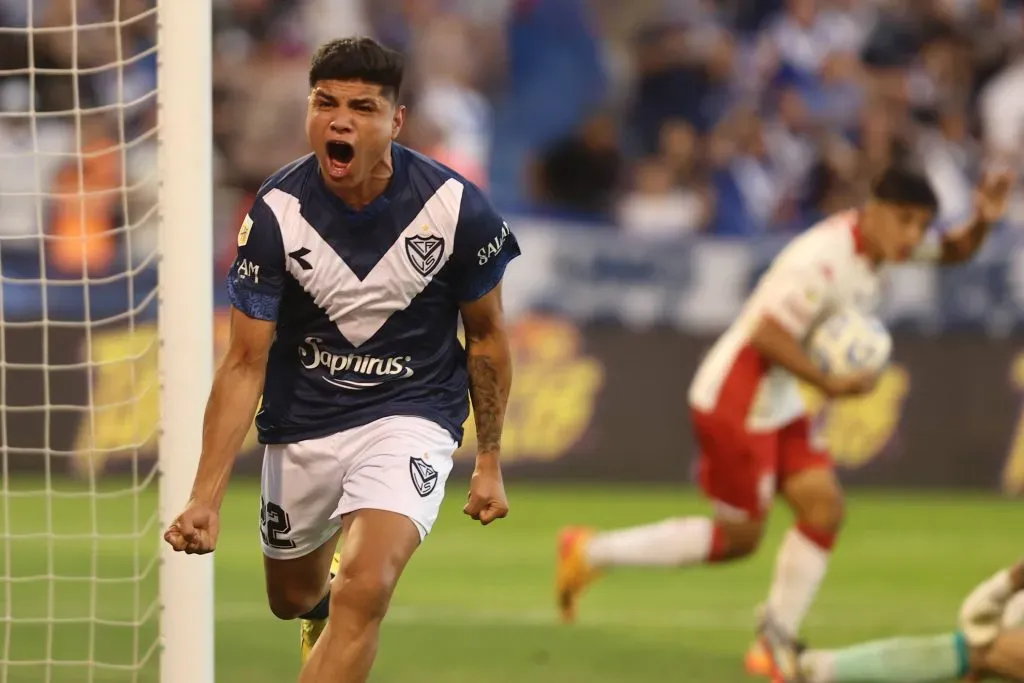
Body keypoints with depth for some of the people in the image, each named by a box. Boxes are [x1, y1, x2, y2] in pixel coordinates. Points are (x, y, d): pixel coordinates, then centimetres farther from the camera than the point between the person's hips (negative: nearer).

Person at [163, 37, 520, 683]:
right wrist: (206, 497, -23)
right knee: (293, 598, 21)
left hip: (411, 413, -2)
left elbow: (487, 336, 0)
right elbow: (245, 364, -14)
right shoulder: (277, 212, -18)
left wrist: (489, 461, 5)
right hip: (302, 423, 2)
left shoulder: (458, 209, -18)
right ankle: (324, 612, 59)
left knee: (363, 591, -27)